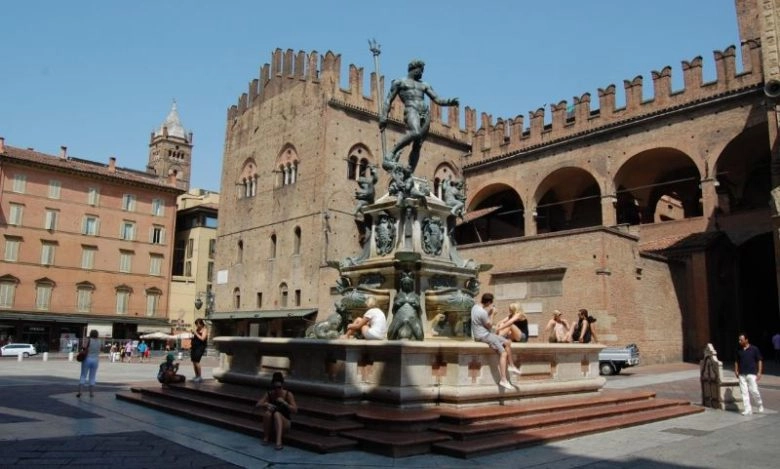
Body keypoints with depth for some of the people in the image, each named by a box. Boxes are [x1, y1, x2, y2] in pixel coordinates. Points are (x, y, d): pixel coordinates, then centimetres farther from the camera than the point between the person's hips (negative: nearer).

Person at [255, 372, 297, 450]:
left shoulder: (288, 394, -11)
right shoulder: (269, 394, -4)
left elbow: (295, 410, -17)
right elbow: (257, 405, -11)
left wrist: (284, 402, -30)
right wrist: (266, 404, -31)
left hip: (284, 423, -2)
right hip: (271, 423, 2)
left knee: (277, 414, -33)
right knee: (267, 413, -29)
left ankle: (279, 441, -46)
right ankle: (266, 437, -12)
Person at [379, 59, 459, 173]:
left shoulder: (424, 85, 27)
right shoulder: (399, 82, 15)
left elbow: (437, 99, 20)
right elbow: (389, 100, 10)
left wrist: (449, 102, 0)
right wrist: (383, 117, -3)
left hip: (425, 115, 6)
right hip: (411, 110, -5)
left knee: (417, 146, -5)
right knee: (415, 133, -35)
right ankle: (390, 155, -30)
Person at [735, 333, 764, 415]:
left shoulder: (754, 349, -3)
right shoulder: (739, 350, 9)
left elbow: (759, 361, -1)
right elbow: (737, 361, 18)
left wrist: (759, 372, -7)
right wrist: (736, 371, 8)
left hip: (752, 373, -4)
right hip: (742, 374, 4)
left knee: (754, 390, -7)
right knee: (744, 392, 1)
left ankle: (760, 404, 21)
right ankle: (748, 409, 5)